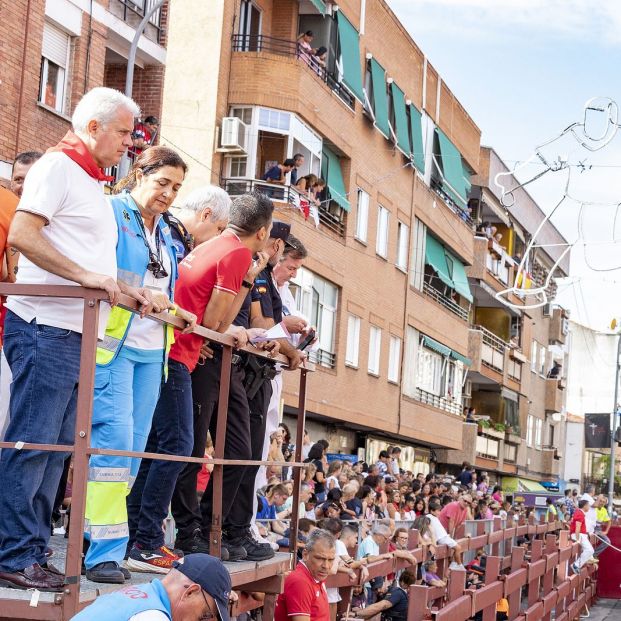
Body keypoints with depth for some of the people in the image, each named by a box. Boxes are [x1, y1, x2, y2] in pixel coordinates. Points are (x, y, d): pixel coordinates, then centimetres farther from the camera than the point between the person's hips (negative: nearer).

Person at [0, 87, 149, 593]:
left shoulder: (93, 183, 23)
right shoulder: (58, 165, -5)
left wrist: (127, 291, 16)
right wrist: (87, 275, -21)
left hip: (77, 336, 10)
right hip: (45, 327, -10)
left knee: (55, 449, 9)